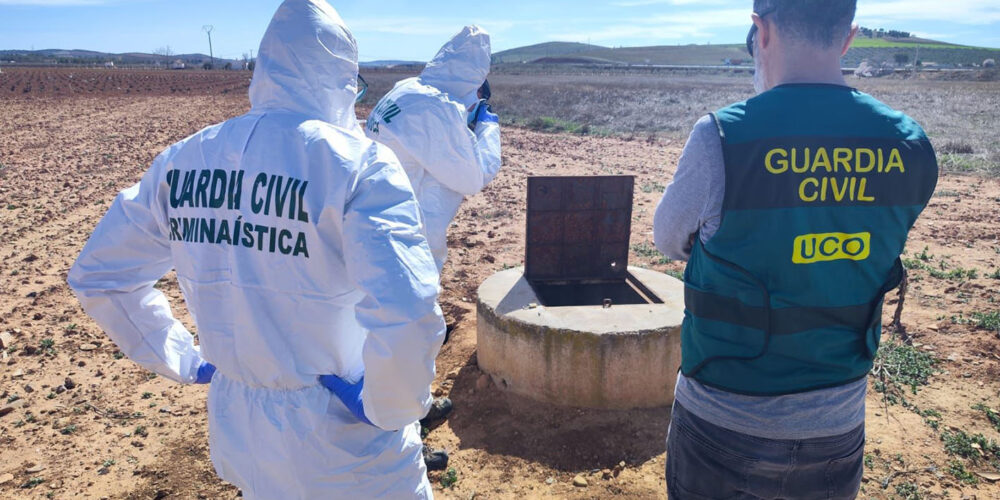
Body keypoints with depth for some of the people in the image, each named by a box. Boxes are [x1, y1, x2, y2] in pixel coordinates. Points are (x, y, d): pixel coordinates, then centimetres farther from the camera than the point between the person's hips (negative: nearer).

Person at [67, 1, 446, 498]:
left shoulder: (182, 161, -3)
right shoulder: (358, 163, -21)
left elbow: (96, 275, 7)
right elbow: (404, 315, -35)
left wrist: (185, 359, 11)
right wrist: (387, 409, -16)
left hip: (237, 432, 6)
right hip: (342, 442, -5)